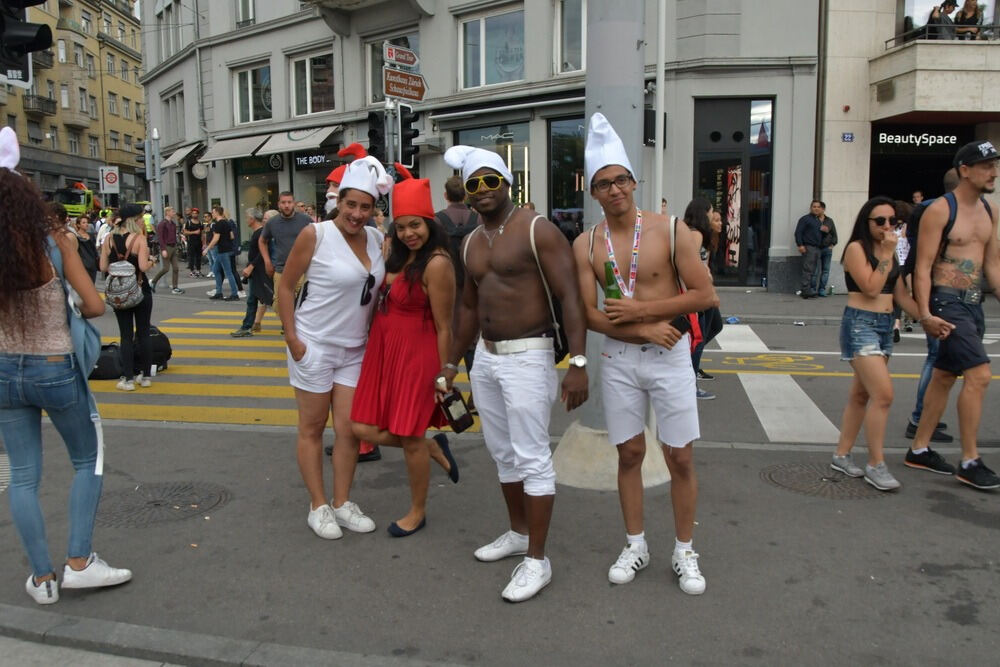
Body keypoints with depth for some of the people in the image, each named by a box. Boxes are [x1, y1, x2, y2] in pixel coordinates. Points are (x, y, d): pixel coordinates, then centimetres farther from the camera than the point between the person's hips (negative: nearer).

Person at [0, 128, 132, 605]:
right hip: (56, 370, -3)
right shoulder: (54, 242, -12)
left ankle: (42, 578, 17)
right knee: (87, 462, 15)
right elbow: (94, 306, -12)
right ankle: (78, 562, 9)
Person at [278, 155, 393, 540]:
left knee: (349, 428, 7)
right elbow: (285, 287, -8)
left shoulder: (376, 239, 2)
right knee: (312, 427, 7)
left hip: (355, 349, 5)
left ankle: (342, 503, 22)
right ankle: (318, 506, 18)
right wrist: (292, 339, -12)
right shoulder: (315, 235, -13)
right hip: (314, 345, -5)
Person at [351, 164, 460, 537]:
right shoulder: (399, 254, 8)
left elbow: (444, 327, -15)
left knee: (410, 438, 5)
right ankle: (434, 448, 31)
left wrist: (443, 377, -12)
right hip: (383, 349, 8)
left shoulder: (436, 264, -17)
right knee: (365, 429, 7)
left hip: (416, 353, -8)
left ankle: (418, 512, 29)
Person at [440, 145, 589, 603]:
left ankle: (537, 560, 7)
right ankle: (519, 533, 33)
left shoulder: (537, 230, -11)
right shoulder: (471, 243, 12)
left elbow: (570, 296, -17)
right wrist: (452, 361, 23)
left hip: (527, 357, -8)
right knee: (503, 455, 16)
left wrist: (577, 362, -24)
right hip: (485, 358, 8)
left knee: (532, 459, -3)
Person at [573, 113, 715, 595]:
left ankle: (684, 551, 22)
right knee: (629, 454, 11)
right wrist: (645, 331, -16)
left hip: (670, 356, -2)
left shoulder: (670, 230, -8)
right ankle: (635, 544, 28)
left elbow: (704, 295, -9)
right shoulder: (586, 245, -2)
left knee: (680, 457, 4)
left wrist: (640, 308, -14)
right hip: (618, 358, 2)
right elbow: (589, 315, -5)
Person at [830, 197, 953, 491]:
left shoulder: (890, 252, 14)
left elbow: (901, 294, 11)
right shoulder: (856, 248, -9)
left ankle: (842, 455, 21)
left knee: (861, 394, 11)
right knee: (883, 394, -15)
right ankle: (875, 465, -5)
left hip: (885, 326, 8)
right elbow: (871, 288, -18)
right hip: (860, 324, -8)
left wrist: (927, 318, -3)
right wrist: (887, 254, -14)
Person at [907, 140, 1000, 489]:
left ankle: (919, 450, 23)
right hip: (947, 301, -8)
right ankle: (969, 462, -5)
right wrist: (925, 312, -22)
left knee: (945, 376, 12)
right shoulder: (940, 210, -11)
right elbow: (923, 267, -14)